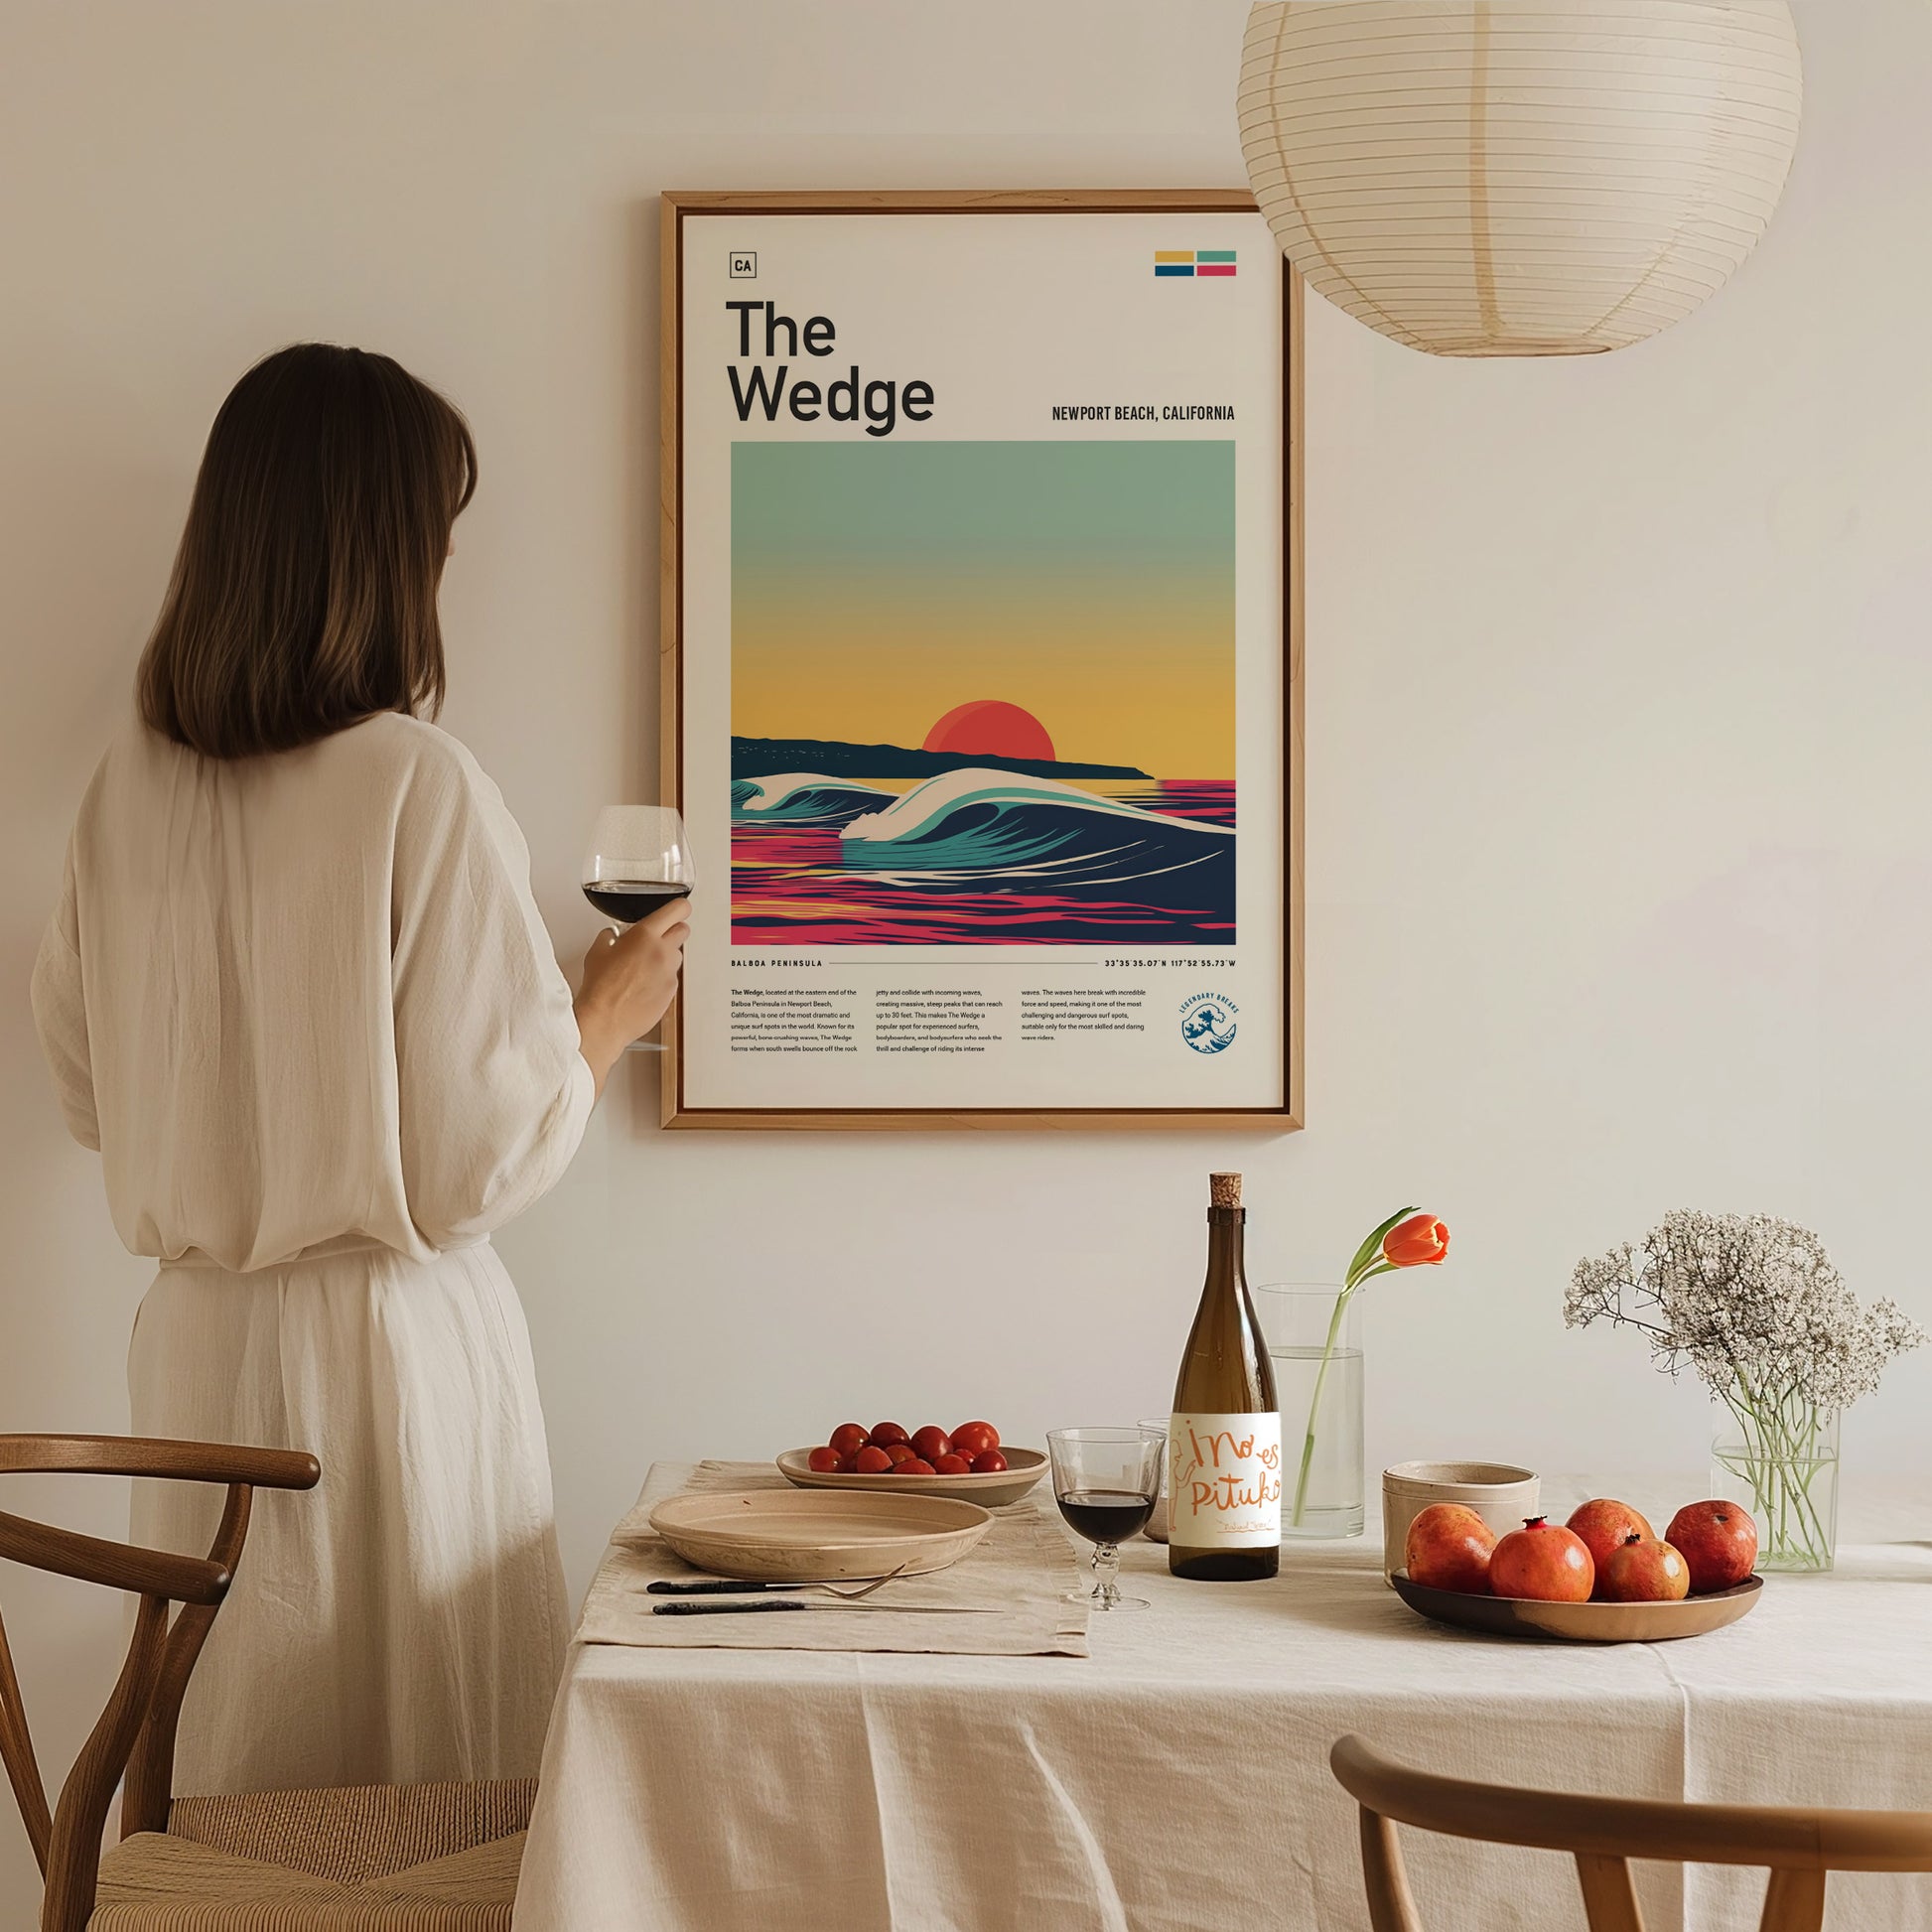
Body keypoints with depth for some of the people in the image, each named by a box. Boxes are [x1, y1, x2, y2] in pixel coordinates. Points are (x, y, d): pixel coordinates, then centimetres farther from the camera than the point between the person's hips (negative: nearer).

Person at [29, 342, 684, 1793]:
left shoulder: (132, 784, 0)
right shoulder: (421, 787, -16)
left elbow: (90, 1092, 11)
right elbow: (486, 1155, -14)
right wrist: (612, 1011, 2)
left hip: (197, 1343, 6)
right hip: (389, 1343, -6)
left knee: (232, 1782, 15)